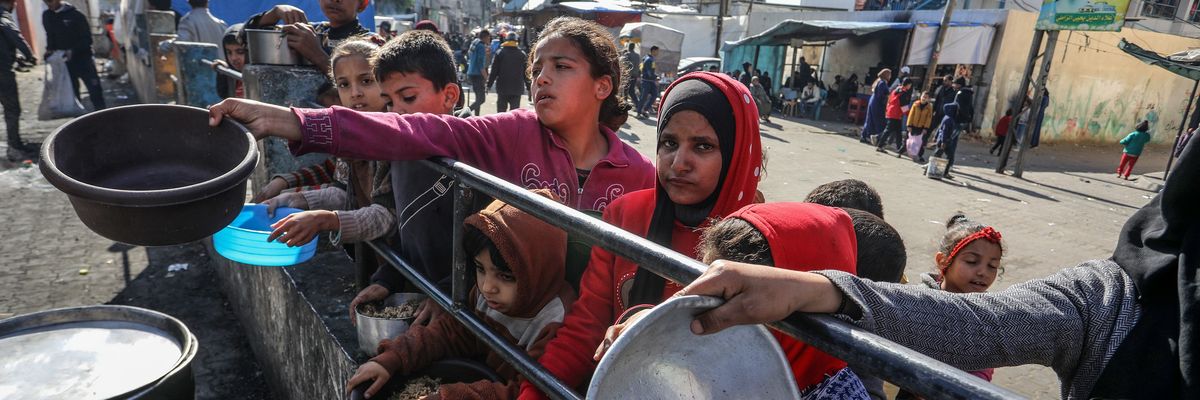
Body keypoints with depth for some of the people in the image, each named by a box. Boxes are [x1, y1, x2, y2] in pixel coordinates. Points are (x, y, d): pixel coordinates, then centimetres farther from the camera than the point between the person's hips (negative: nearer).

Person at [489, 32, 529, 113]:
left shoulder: (499, 53, -2)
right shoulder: (522, 54, 1)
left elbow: (494, 71, -2)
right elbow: (526, 73, 4)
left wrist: (489, 84, 5)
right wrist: (528, 85, 14)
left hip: (502, 88, 0)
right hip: (517, 88, 0)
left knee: (501, 110, 9)